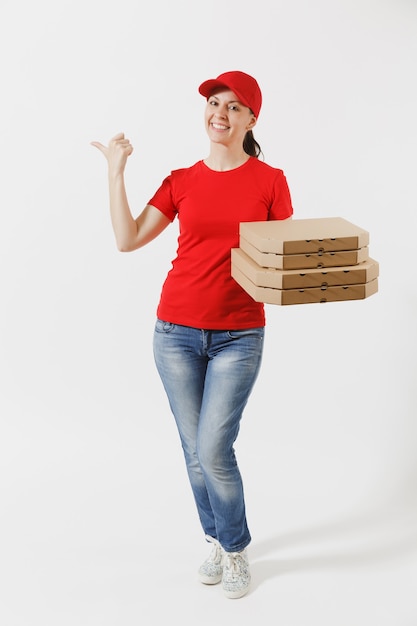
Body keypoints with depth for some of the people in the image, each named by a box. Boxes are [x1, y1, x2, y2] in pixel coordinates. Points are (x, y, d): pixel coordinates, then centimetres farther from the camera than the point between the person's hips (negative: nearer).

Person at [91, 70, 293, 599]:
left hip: (238, 335, -2)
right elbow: (128, 239, -3)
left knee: (213, 450, -7)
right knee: (194, 450, 10)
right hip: (177, 330, 3)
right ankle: (216, 540, 32)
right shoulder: (182, 181, 5)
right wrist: (116, 171, -3)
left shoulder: (269, 180, -1)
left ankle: (235, 549, 19)